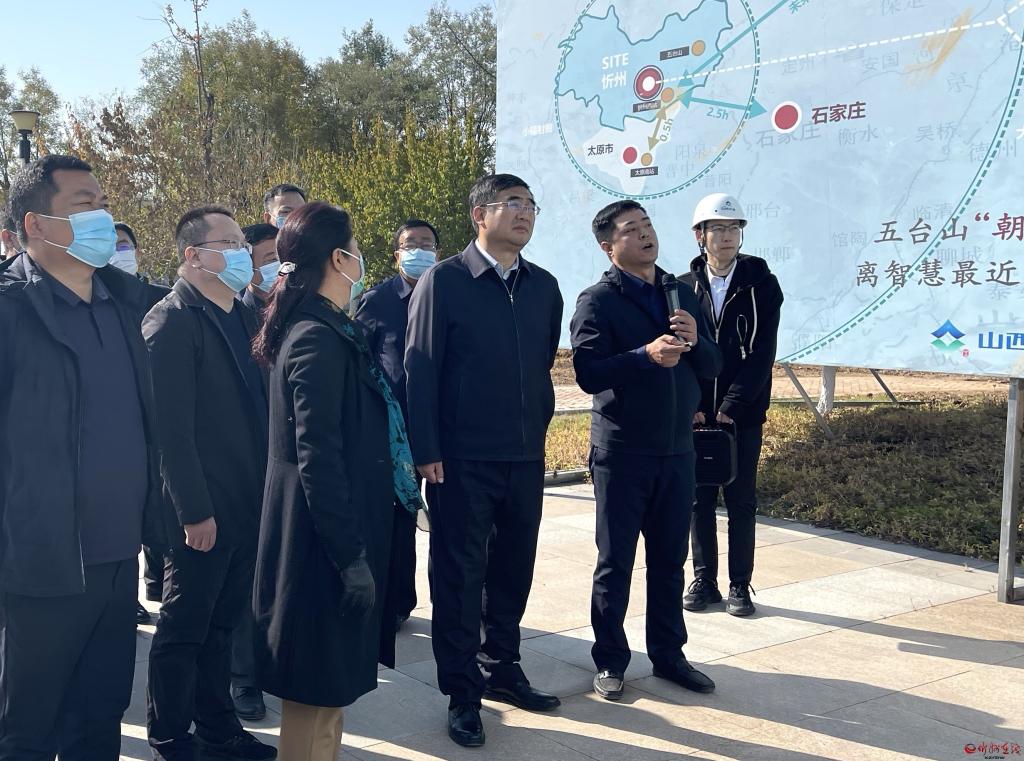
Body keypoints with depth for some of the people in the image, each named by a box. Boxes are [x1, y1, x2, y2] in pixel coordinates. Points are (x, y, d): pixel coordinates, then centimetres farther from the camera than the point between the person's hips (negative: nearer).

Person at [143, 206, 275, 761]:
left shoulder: (243, 315, 11)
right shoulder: (172, 321, -13)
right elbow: (172, 427, -18)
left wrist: (262, 494, 11)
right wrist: (194, 511, -19)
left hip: (248, 504, 7)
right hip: (205, 511, -7)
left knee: (222, 622, 18)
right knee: (184, 627, 7)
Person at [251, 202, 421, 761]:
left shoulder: (326, 329, 12)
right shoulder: (319, 339, -18)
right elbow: (318, 460, -23)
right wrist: (351, 556, -21)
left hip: (338, 529, 10)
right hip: (327, 533, -10)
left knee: (330, 682, 20)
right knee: (319, 687, 2)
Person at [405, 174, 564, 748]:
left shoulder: (544, 286, 7)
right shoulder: (444, 281, -7)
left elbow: (543, 365, 13)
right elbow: (421, 370, -8)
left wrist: (539, 430, 10)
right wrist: (427, 452, -12)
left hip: (526, 457, 5)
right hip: (463, 460, -5)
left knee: (513, 568, 14)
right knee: (460, 575, 5)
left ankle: (501, 668, 32)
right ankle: (462, 692, 17)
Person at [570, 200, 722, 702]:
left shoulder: (681, 295, 11)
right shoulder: (598, 300, -6)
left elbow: (712, 367, 9)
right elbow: (589, 374, -17)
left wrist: (696, 340, -12)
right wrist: (646, 355, -29)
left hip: (677, 449, 5)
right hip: (621, 452, -5)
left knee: (669, 560, 13)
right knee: (615, 562, 6)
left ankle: (668, 654, 26)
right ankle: (610, 661, 19)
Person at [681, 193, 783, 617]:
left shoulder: (761, 285, -1)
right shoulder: (684, 288, 4)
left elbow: (761, 354, -8)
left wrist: (731, 408, -14)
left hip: (743, 414, -2)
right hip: (696, 414, 2)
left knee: (741, 502, 4)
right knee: (700, 499, 7)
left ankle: (740, 585, 15)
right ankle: (704, 581, 19)